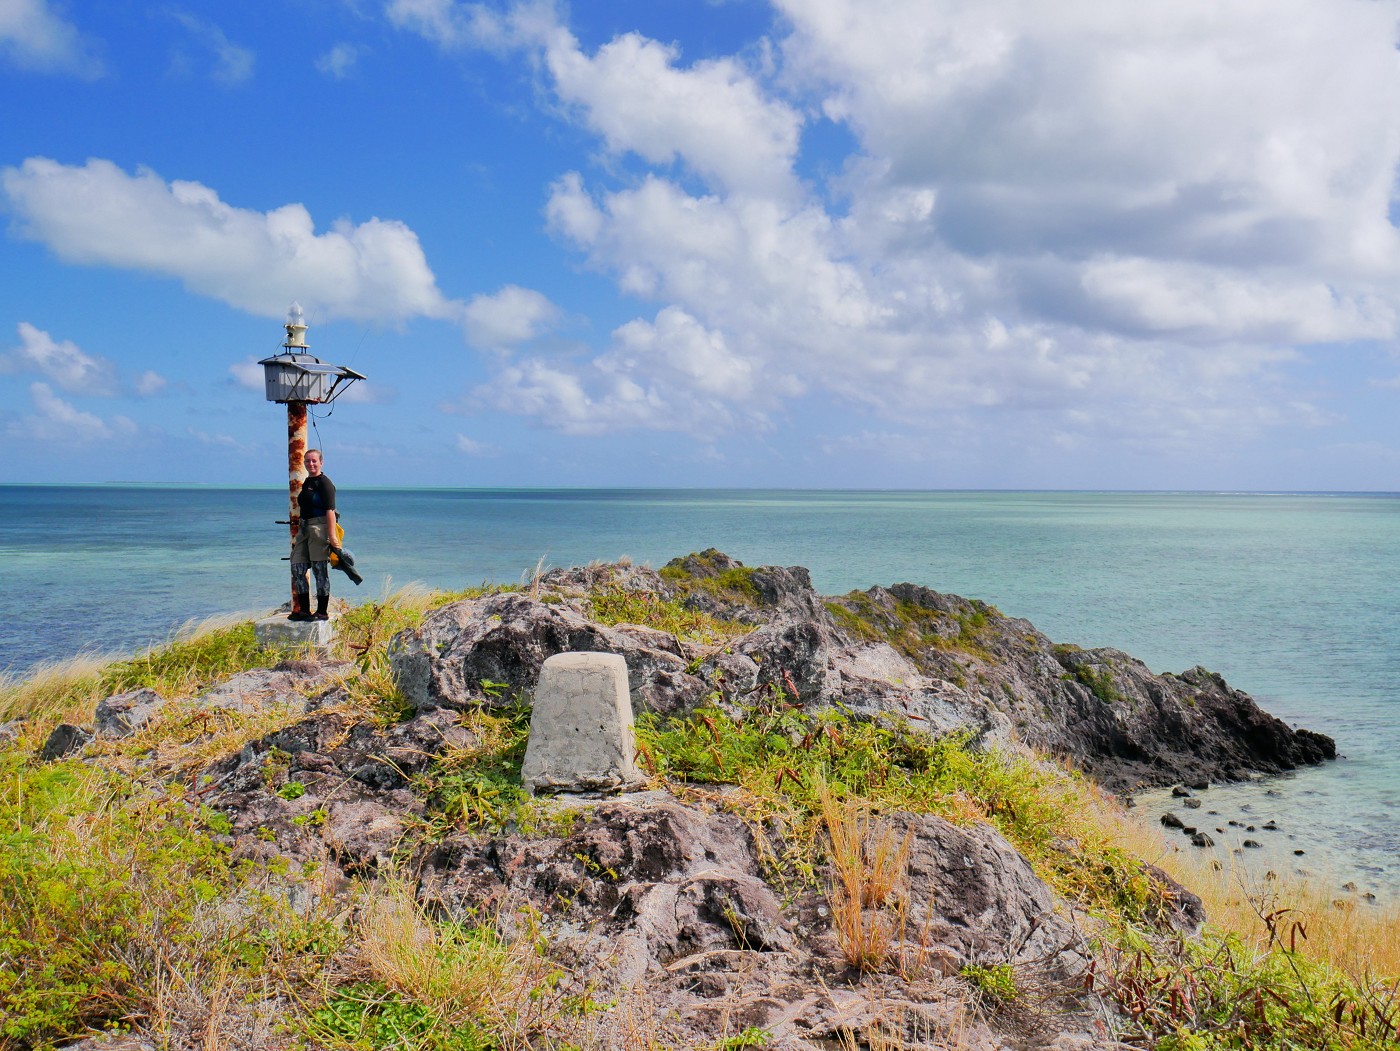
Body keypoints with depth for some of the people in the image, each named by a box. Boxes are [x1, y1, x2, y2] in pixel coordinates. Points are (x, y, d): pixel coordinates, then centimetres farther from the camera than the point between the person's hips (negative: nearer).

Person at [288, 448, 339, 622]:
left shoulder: (325, 483, -9)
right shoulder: (306, 483, 17)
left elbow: (330, 511, -16)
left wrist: (332, 537, -22)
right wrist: (296, 536, 23)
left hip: (320, 528, -9)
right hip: (304, 529, 9)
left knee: (320, 571, -3)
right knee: (297, 569, 7)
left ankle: (322, 612, 5)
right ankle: (304, 610, 16)